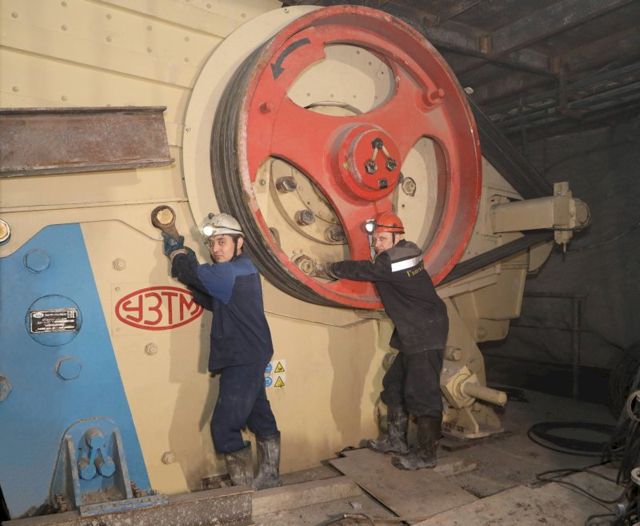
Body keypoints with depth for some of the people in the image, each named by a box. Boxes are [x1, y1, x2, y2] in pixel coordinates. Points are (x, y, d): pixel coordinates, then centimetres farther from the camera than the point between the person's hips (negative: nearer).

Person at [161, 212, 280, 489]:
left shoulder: (230, 273, -19)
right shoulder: (243, 269, 12)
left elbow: (191, 274, -13)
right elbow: (210, 301, 14)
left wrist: (177, 251, 9)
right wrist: (183, 253, 5)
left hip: (241, 362, -10)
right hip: (251, 359, 10)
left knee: (224, 426, -4)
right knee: (260, 419, 18)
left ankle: (246, 489, 6)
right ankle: (269, 477, 33)